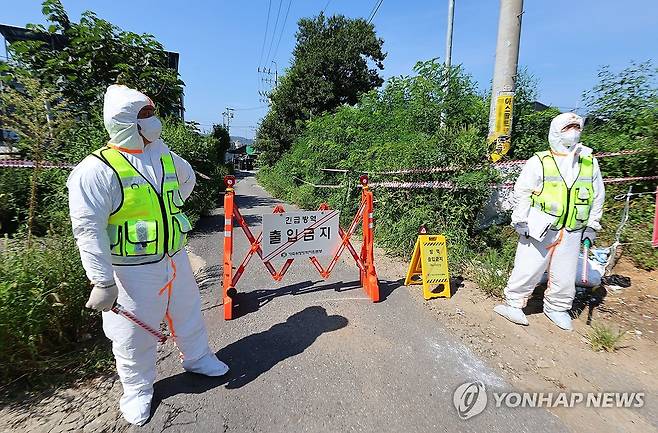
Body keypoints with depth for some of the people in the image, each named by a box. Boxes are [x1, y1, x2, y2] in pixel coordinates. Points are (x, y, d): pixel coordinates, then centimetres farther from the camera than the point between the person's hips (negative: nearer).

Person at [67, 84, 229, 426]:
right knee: (135, 335, 11)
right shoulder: (96, 170, -16)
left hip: (175, 260, 6)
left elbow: (187, 177, 26)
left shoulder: (163, 154, 4)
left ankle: (197, 358, 48)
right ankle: (137, 391, 37)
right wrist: (103, 282, -21)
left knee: (188, 313, 22)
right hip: (134, 271, -6)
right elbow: (89, 230, -19)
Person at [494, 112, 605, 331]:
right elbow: (522, 192, -6)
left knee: (564, 274, 13)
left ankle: (557, 308, 33)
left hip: (572, 232, 4)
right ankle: (513, 303, 17)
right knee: (528, 268, 0)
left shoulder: (590, 163, 9)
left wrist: (592, 225, 13)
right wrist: (520, 220, -10)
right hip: (539, 229, -4)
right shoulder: (539, 162, -6)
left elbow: (598, 197, 15)